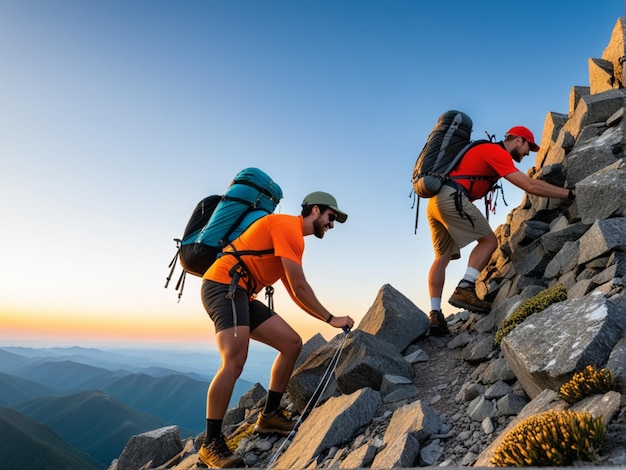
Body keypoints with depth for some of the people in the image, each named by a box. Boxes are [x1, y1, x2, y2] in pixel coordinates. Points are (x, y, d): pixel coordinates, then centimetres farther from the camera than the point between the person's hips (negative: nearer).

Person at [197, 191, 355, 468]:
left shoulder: (290, 236, 20)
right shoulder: (288, 226, -10)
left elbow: (294, 294, 21)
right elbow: (299, 288, -14)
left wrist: (325, 319, 13)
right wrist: (331, 318, -4)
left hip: (241, 294, 10)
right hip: (224, 285, -10)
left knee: (292, 343, 4)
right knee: (234, 361, -24)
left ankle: (269, 415, 12)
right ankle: (211, 444, -12)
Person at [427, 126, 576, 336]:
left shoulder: (489, 150, 27)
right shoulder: (498, 152, -2)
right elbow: (531, 186, -8)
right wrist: (570, 193, -1)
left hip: (435, 201, 9)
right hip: (452, 198, -9)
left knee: (442, 257, 6)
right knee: (489, 240, 0)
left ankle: (435, 314, 1)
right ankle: (464, 289, -13)